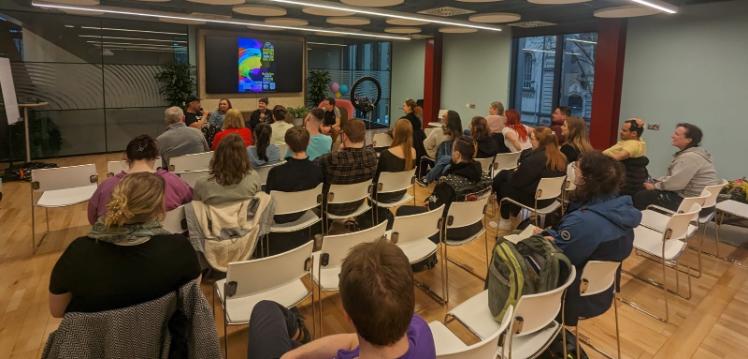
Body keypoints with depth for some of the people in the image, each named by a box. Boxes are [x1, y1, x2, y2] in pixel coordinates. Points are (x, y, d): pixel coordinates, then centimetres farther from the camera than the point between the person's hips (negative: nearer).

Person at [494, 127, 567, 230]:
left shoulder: (534, 159, -27)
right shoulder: (561, 158, -2)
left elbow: (516, 181, -18)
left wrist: (510, 174, 4)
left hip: (534, 199, -8)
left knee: (503, 185, 14)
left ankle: (505, 221, 28)